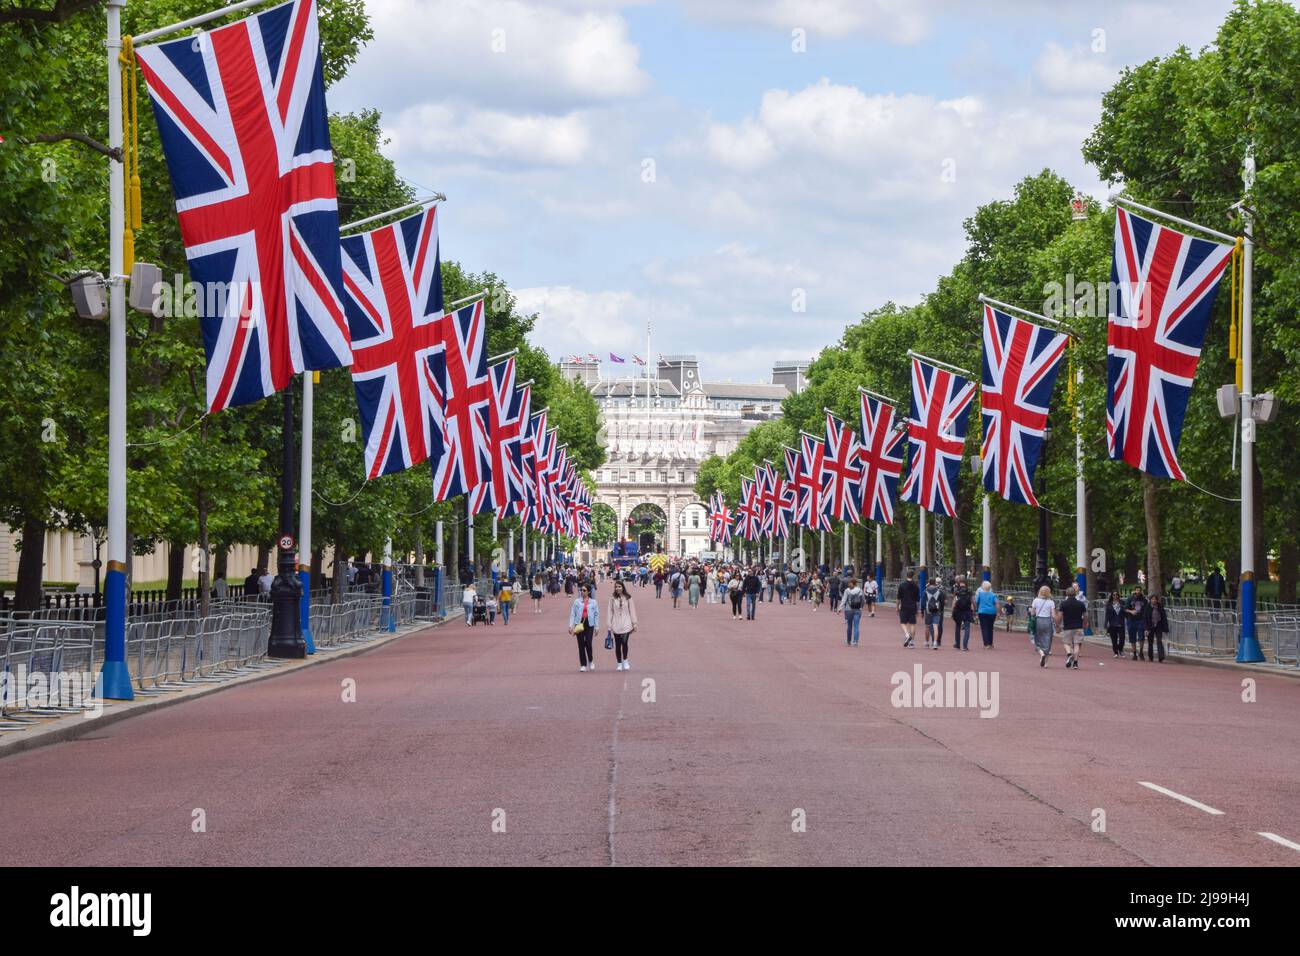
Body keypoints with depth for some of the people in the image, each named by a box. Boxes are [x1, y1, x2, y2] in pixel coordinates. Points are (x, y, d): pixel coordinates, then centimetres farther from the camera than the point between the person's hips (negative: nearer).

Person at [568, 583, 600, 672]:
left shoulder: (593, 602, 5)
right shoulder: (577, 601, 5)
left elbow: (597, 615, 8)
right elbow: (572, 613, 5)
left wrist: (596, 627, 3)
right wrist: (571, 625, -2)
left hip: (589, 624, -1)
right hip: (579, 624, 1)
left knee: (588, 644, -11)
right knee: (581, 645, 1)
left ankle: (591, 661, 15)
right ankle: (583, 665, 8)